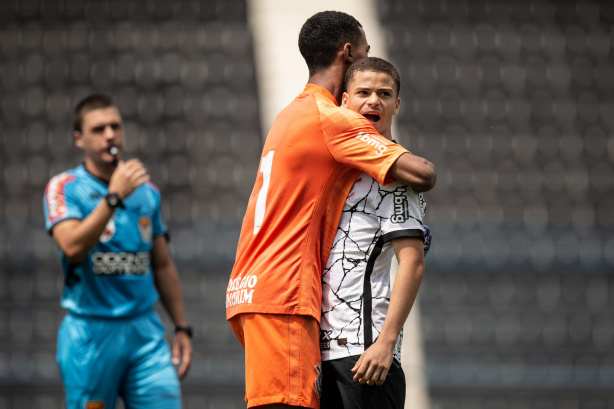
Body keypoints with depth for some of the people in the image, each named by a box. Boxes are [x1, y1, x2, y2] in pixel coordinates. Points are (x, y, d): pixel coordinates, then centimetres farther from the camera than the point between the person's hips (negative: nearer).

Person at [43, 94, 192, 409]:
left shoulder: (147, 191, 12)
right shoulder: (64, 188, -2)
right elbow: (72, 247, -20)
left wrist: (182, 328, 16)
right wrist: (114, 197, -23)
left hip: (145, 330, 4)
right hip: (90, 332, -4)